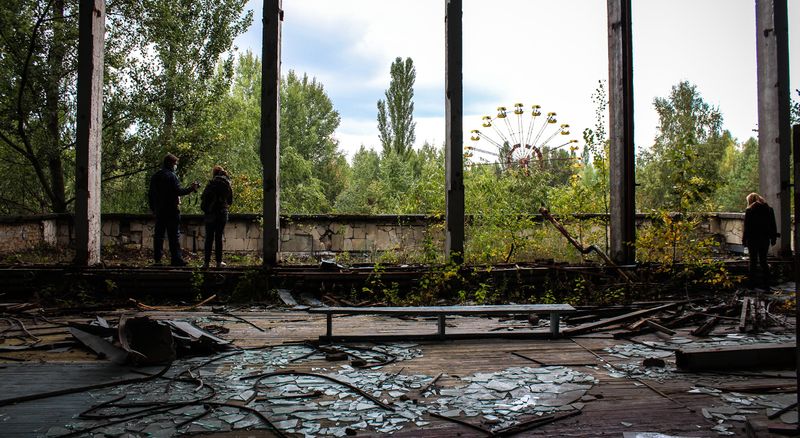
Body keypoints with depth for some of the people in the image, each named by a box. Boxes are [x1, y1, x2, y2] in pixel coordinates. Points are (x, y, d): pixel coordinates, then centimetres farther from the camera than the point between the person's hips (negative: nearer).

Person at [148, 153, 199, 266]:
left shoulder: (155, 176, 14)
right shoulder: (171, 176, -10)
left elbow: (150, 194, 17)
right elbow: (178, 191, -18)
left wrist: (153, 208, 22)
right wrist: (191, 188, -7)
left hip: (158, 210, 7)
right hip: (171, 210, -7)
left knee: (158, 234, 8)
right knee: (174, 235, -4)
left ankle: (157, 259, 8)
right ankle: (176, 258, -5)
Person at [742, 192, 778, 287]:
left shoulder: (749, 210, -9)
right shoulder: (769, 209, 4)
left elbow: (746, 227, -9)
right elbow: (773, 226, 8)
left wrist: (744, 239, -3)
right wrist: (773, 238, 14)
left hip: (753, 239, -4)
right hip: (765, 239, 4)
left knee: (753, 261, 5)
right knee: (763, 260, 12)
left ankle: (753, 282, 6)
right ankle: (766, 282, 8)